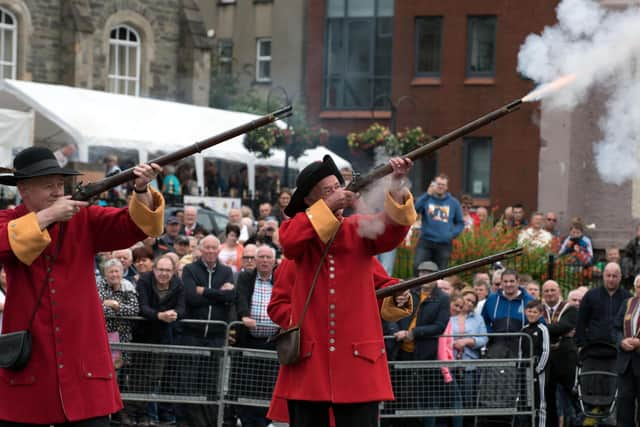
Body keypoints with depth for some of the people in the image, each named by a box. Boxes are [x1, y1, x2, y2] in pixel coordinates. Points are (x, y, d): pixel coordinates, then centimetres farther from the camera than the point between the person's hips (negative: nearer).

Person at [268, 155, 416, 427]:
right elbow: (289, 242, -17)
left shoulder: (360, 229, 7)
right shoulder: (300, 233, 6)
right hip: (308, 361, 0)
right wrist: (328, 206, -19)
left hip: (357, 362, 0)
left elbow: (391, 228, -13)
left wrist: (397, 186, -29)